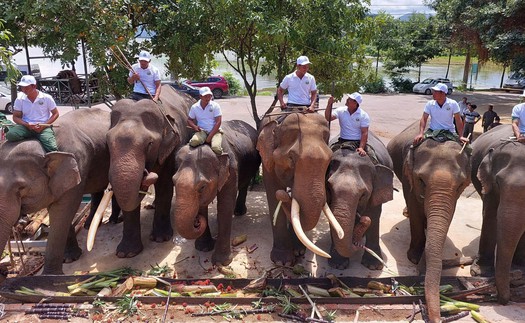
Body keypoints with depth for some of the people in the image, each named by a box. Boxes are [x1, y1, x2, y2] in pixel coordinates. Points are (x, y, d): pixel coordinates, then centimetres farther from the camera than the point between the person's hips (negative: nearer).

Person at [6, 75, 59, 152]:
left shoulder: (47, 98, -2)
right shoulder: (19, 99, 4)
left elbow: (55, 114, 4)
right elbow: (16, 117, 8)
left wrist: (44, 125, -11)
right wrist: (27, 125, -13)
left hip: (44, 127, -3)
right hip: (26, 126, 3)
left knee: (52, 149, -29)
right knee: (10, 134, -29)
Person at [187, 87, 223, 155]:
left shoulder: (215, 106, -2)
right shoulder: (194, 107, 5)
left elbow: (218, 122, -7)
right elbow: (189, 120, 17)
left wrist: (210, 136, -14)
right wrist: (194, 126, -8)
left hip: (215, 131, -1)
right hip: (202, 131, 1)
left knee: (216, 149, -30)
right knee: (193, 142, -33)